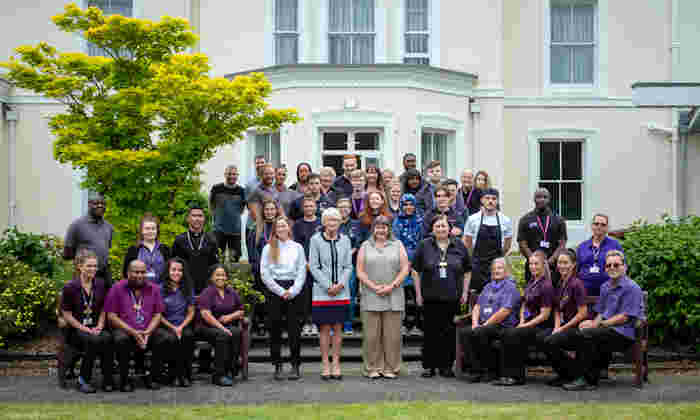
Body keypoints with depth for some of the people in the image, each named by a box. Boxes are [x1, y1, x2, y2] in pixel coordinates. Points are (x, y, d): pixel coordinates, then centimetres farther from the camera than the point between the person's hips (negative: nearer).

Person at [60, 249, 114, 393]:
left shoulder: (100, 284, 9)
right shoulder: (70, 287, -5)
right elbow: (67, 315, -4)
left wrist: (99, 326, -3)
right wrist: (85, 329, -12)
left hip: (95, 327, 3)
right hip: (76, 329, -3)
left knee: (107, 338, -32)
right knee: (93, 340, -35)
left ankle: (108, 380, -21)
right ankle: (83, 380, -17)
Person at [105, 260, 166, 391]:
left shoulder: (154, 289, 11)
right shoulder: (117, 289, 3)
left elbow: (157, 315, 9)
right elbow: (111, 316, -4)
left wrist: (148, 332, -11)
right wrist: (133, 332, -14)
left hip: (148, 331, 3)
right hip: (125, 330, -2)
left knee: (163, 338, -25)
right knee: (121, 339, -35)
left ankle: (153, 378, -6)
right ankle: (124, 380, -16)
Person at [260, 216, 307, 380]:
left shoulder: (297, 247, 10)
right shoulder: (268, 249, 6)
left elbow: (302, 273, 5)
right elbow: (265, 274, 0)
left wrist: (292, 291, -8)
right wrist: (281, 291, -7)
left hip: (294, 291, 0)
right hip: (274, 291, 0)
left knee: (294, 329, -2)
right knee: (275, 330, 2)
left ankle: (295, 366, 5)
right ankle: (277, 366, 8)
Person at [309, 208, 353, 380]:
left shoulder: (345, 240, 7)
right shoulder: (315, 240, 0)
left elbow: (348, 266, 6)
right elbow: (314, 267, -4)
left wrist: (340, 284, -9)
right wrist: (328, 286, -11)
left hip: (341, 292, 2)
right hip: (322, 293, -2)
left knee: (338, 328, 5)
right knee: (325, 328, 0)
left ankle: (336, 365, 11)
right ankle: (325, 365, 6)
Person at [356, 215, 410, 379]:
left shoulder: (397, 245, 11)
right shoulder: (365, 246, 11)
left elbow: (405, 269, 4)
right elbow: (360, 271, 4)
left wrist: (391, 286, -7)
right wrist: (374, 287, -8)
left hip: (394, 298, 0)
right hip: (370, 298, 0)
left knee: (392, 335, 0)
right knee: (372, 335, -1)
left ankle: (391, 367, 9)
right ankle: (373, 368, 8)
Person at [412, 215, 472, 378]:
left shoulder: (459, 246, 6)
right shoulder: (424, 246, 2)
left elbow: (467, 272, 12)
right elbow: (416, 271, 4)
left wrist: (465, 292, 5)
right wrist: (418, 294, 0)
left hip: (452, 297, 1)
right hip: (430, 297, -1)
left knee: (449, 332, 4)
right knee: (430, 332, 3)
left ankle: (446, 366, 14)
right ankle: (429, 366, 12)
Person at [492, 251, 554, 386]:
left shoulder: (546, 285, -11)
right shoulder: (531, 283, 14)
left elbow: (544, 315, -14)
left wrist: (525, 326, -14)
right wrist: (521, 321, 4)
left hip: (542, 327, -7)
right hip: (528, 322, 7)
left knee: (513, 335, -27)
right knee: (505, 333, -18)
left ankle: (516, 376, -17)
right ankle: (507, 374, -19)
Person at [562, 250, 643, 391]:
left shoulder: (631, 288, -7)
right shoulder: (605, 287, 20)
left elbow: (624, 317, -14)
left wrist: (598, 324, -13)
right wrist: (594, 323, -1)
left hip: (624, 333, -8)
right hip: (608, 330, 8)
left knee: (586, 334, -26)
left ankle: (588, 380, -18)